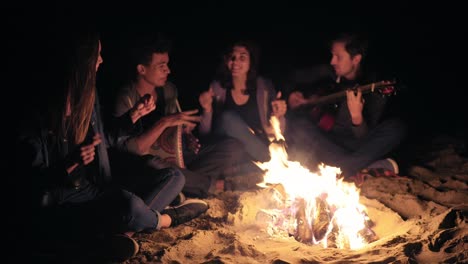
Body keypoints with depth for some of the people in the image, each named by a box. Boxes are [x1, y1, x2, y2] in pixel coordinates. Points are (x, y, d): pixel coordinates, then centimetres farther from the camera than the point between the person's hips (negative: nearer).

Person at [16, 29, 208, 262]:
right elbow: (30, 175, -11)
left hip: (95, 194, 9)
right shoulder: (40, 115, -15)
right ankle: (166, 219, 0)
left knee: (174, 177, 1)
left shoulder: (87, 98, 7)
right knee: (129, 204, -37)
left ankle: (119, 234, -22)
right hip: (60, 207, -8)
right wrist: (70, 164, -26)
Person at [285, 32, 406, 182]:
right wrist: (292, 96, -2)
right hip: (323, 140, 3)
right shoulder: (329, 74, -1)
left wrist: (357, 117, -38)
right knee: (296, 121, -29)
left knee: (395, 128, -28)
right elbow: (294, 78, 17)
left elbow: (367, 140, -19)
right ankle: (366, 168, -31)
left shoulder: (375, 89, -13)